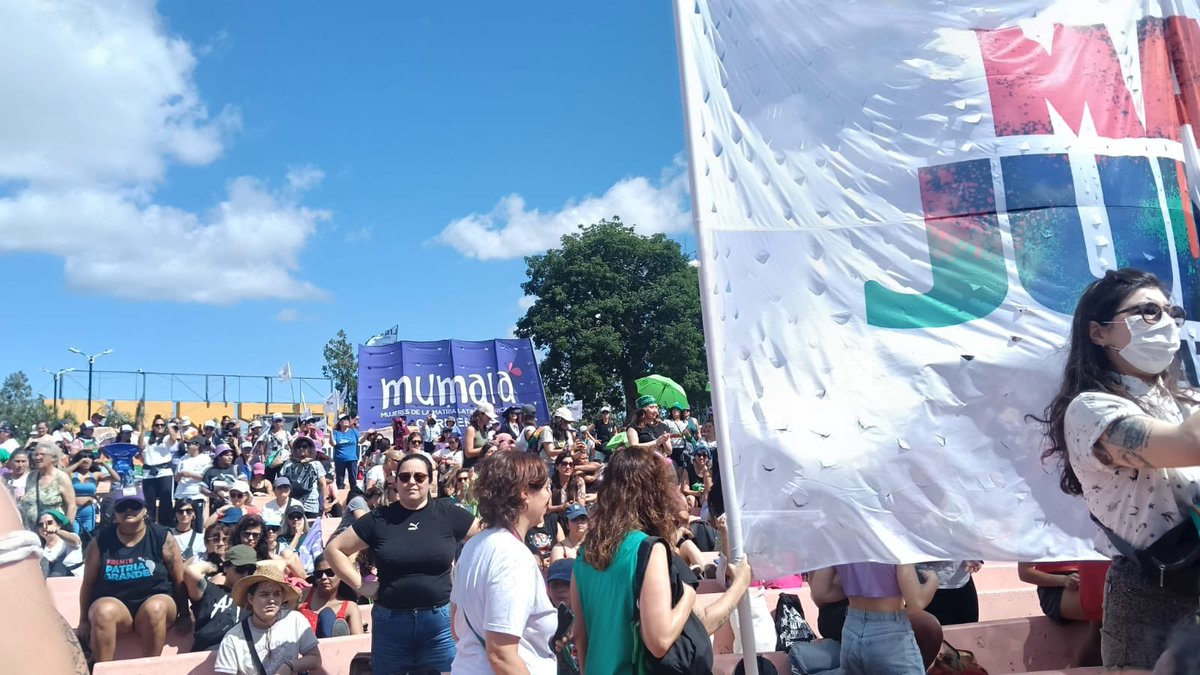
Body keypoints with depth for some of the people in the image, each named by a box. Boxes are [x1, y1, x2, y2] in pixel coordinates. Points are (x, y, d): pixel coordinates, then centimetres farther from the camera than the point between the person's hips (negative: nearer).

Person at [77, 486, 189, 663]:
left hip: (156, 603, -1)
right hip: (113, 605, 1)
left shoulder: (162, 537, -4)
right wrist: (84, 619, 8)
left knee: (155, 608, -35)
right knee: (103, 610, -32)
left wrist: (184, 614, 0)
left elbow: (179, 580, -1)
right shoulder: (101, 540, 0)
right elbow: (88, 583, 8)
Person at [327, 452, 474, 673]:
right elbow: (334, 549, 5)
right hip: (390, 621, 1)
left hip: (441, 621, -1)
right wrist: (359, 584, -2)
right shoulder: (378, 519, 0)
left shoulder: (448, 514, -2)